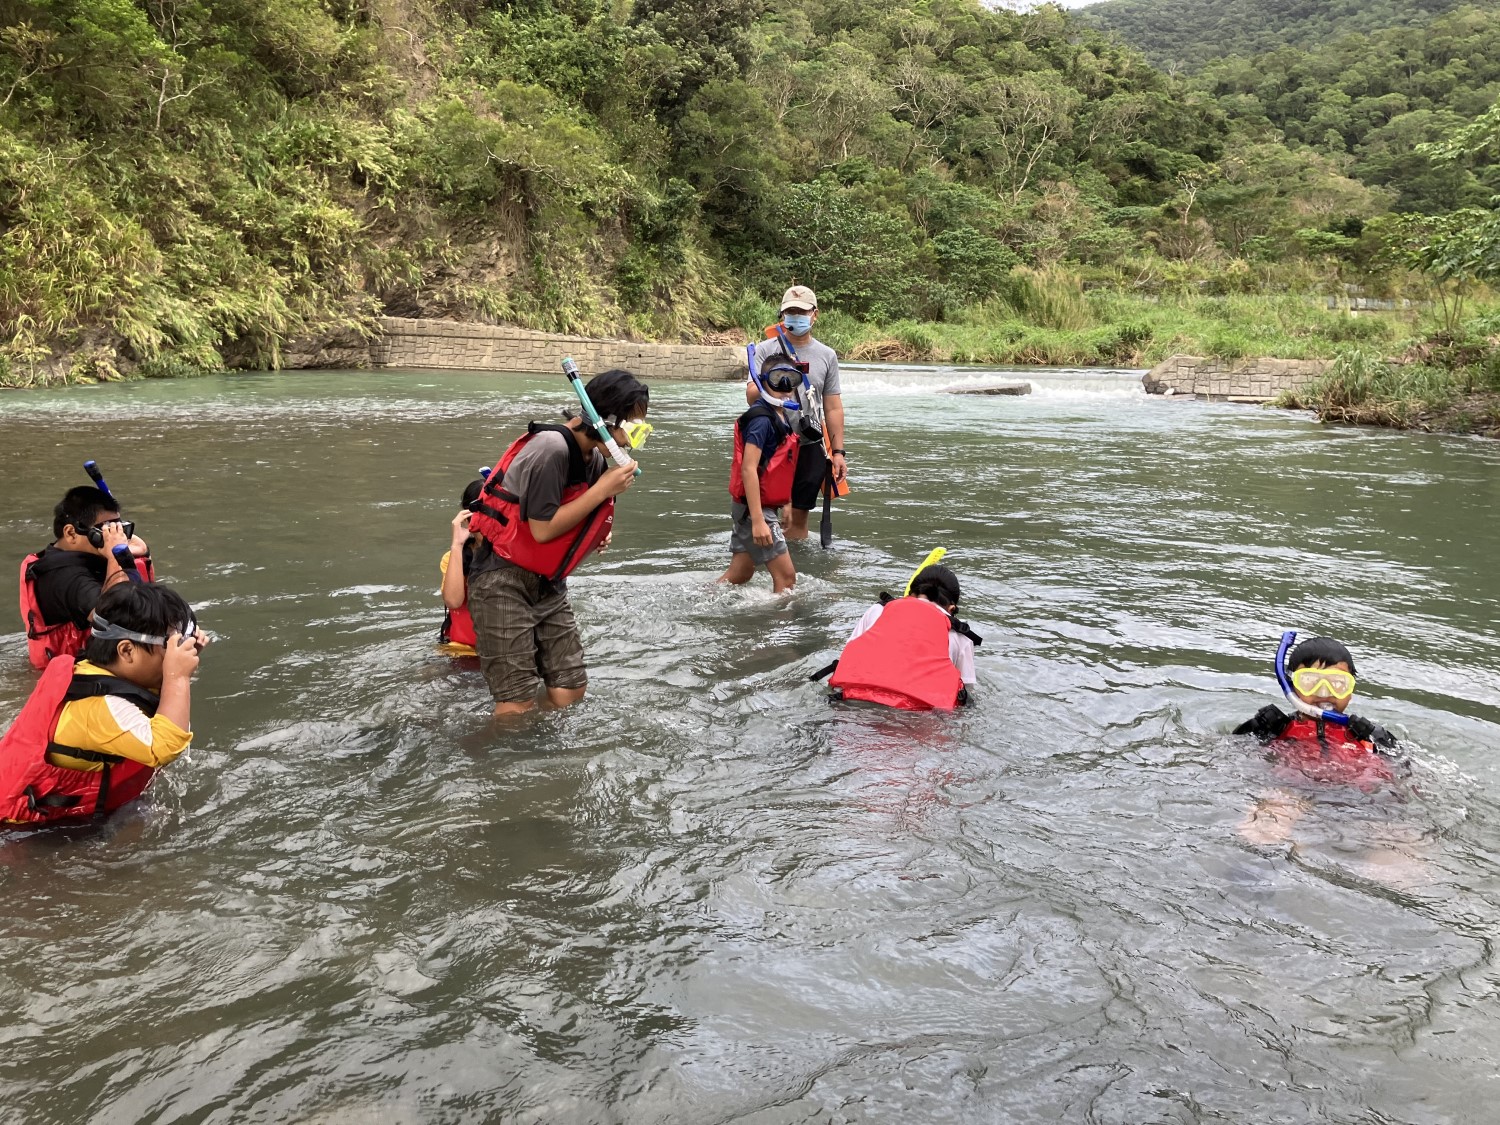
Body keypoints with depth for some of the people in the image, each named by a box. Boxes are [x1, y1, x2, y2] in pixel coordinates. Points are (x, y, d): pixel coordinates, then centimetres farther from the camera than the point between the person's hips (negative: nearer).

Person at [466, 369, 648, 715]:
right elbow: (542, 529, -20)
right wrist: (602, 490, -18)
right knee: (518, 706, -10)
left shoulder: (596, 457, 4)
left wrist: (597, 534, -3)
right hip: (503, 581, -8)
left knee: (569, 693, 2)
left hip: (547, 583, 8)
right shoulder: (552, 448, -22)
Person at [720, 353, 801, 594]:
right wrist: (758, 520, -27)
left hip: (765, 507, 10)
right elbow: (748, 469, -24)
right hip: (755, 508, -10)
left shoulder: (780, 417, 11)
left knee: (739, 575, 16)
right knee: (786, 576, -5)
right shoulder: (762, 419, -19)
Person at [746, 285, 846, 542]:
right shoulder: (766, 349, 2)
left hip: (809, 447, 2)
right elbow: (751, 396, -6)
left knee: (798, 518, 7)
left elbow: (833, 408, 8)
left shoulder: (827, 355, 8)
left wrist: (838, 452, 3)